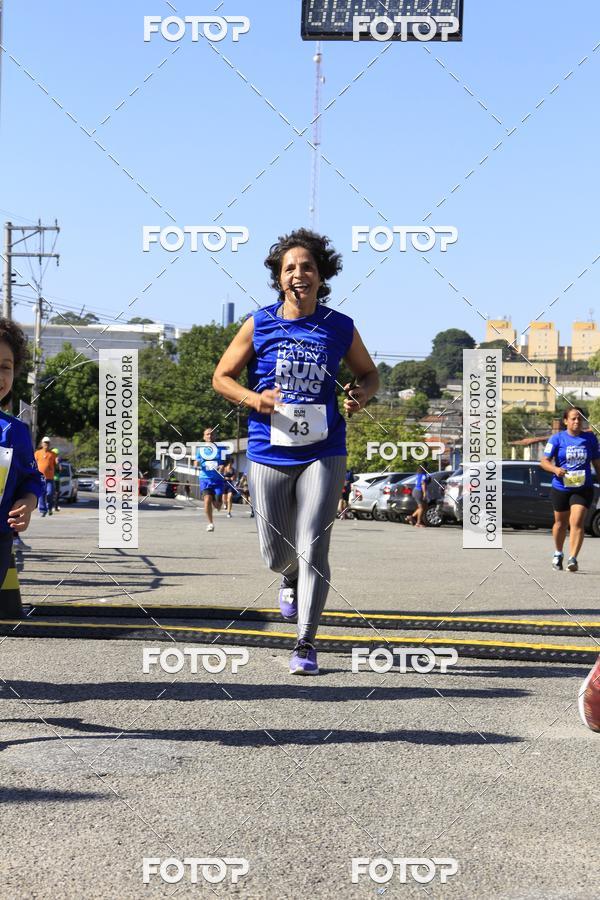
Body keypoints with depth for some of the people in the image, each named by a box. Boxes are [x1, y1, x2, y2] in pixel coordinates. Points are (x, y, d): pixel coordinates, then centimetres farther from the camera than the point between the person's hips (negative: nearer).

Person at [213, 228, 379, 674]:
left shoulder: (340, 328, 0)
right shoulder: (259, 325, -1)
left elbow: (369, 373, 16)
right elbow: (222, 376, 6)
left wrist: (361, 395, -7)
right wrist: (254, 399, -13)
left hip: (322, 454, -1)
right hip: (269, 454, 1)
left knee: (312, 551, -11)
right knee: (276, 555, 11)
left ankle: (306, 644, -1)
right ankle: (291, 580, 48)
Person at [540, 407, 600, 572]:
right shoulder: (557, 438, -5)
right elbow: (544, 461, -8)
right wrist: (555, 469, -27)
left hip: (583, 488, 0)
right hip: (561, 488, 0)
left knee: (577, 522, -16)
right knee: (561, 523, 16)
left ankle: (573, 558, -19)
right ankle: (558, 553, 38)